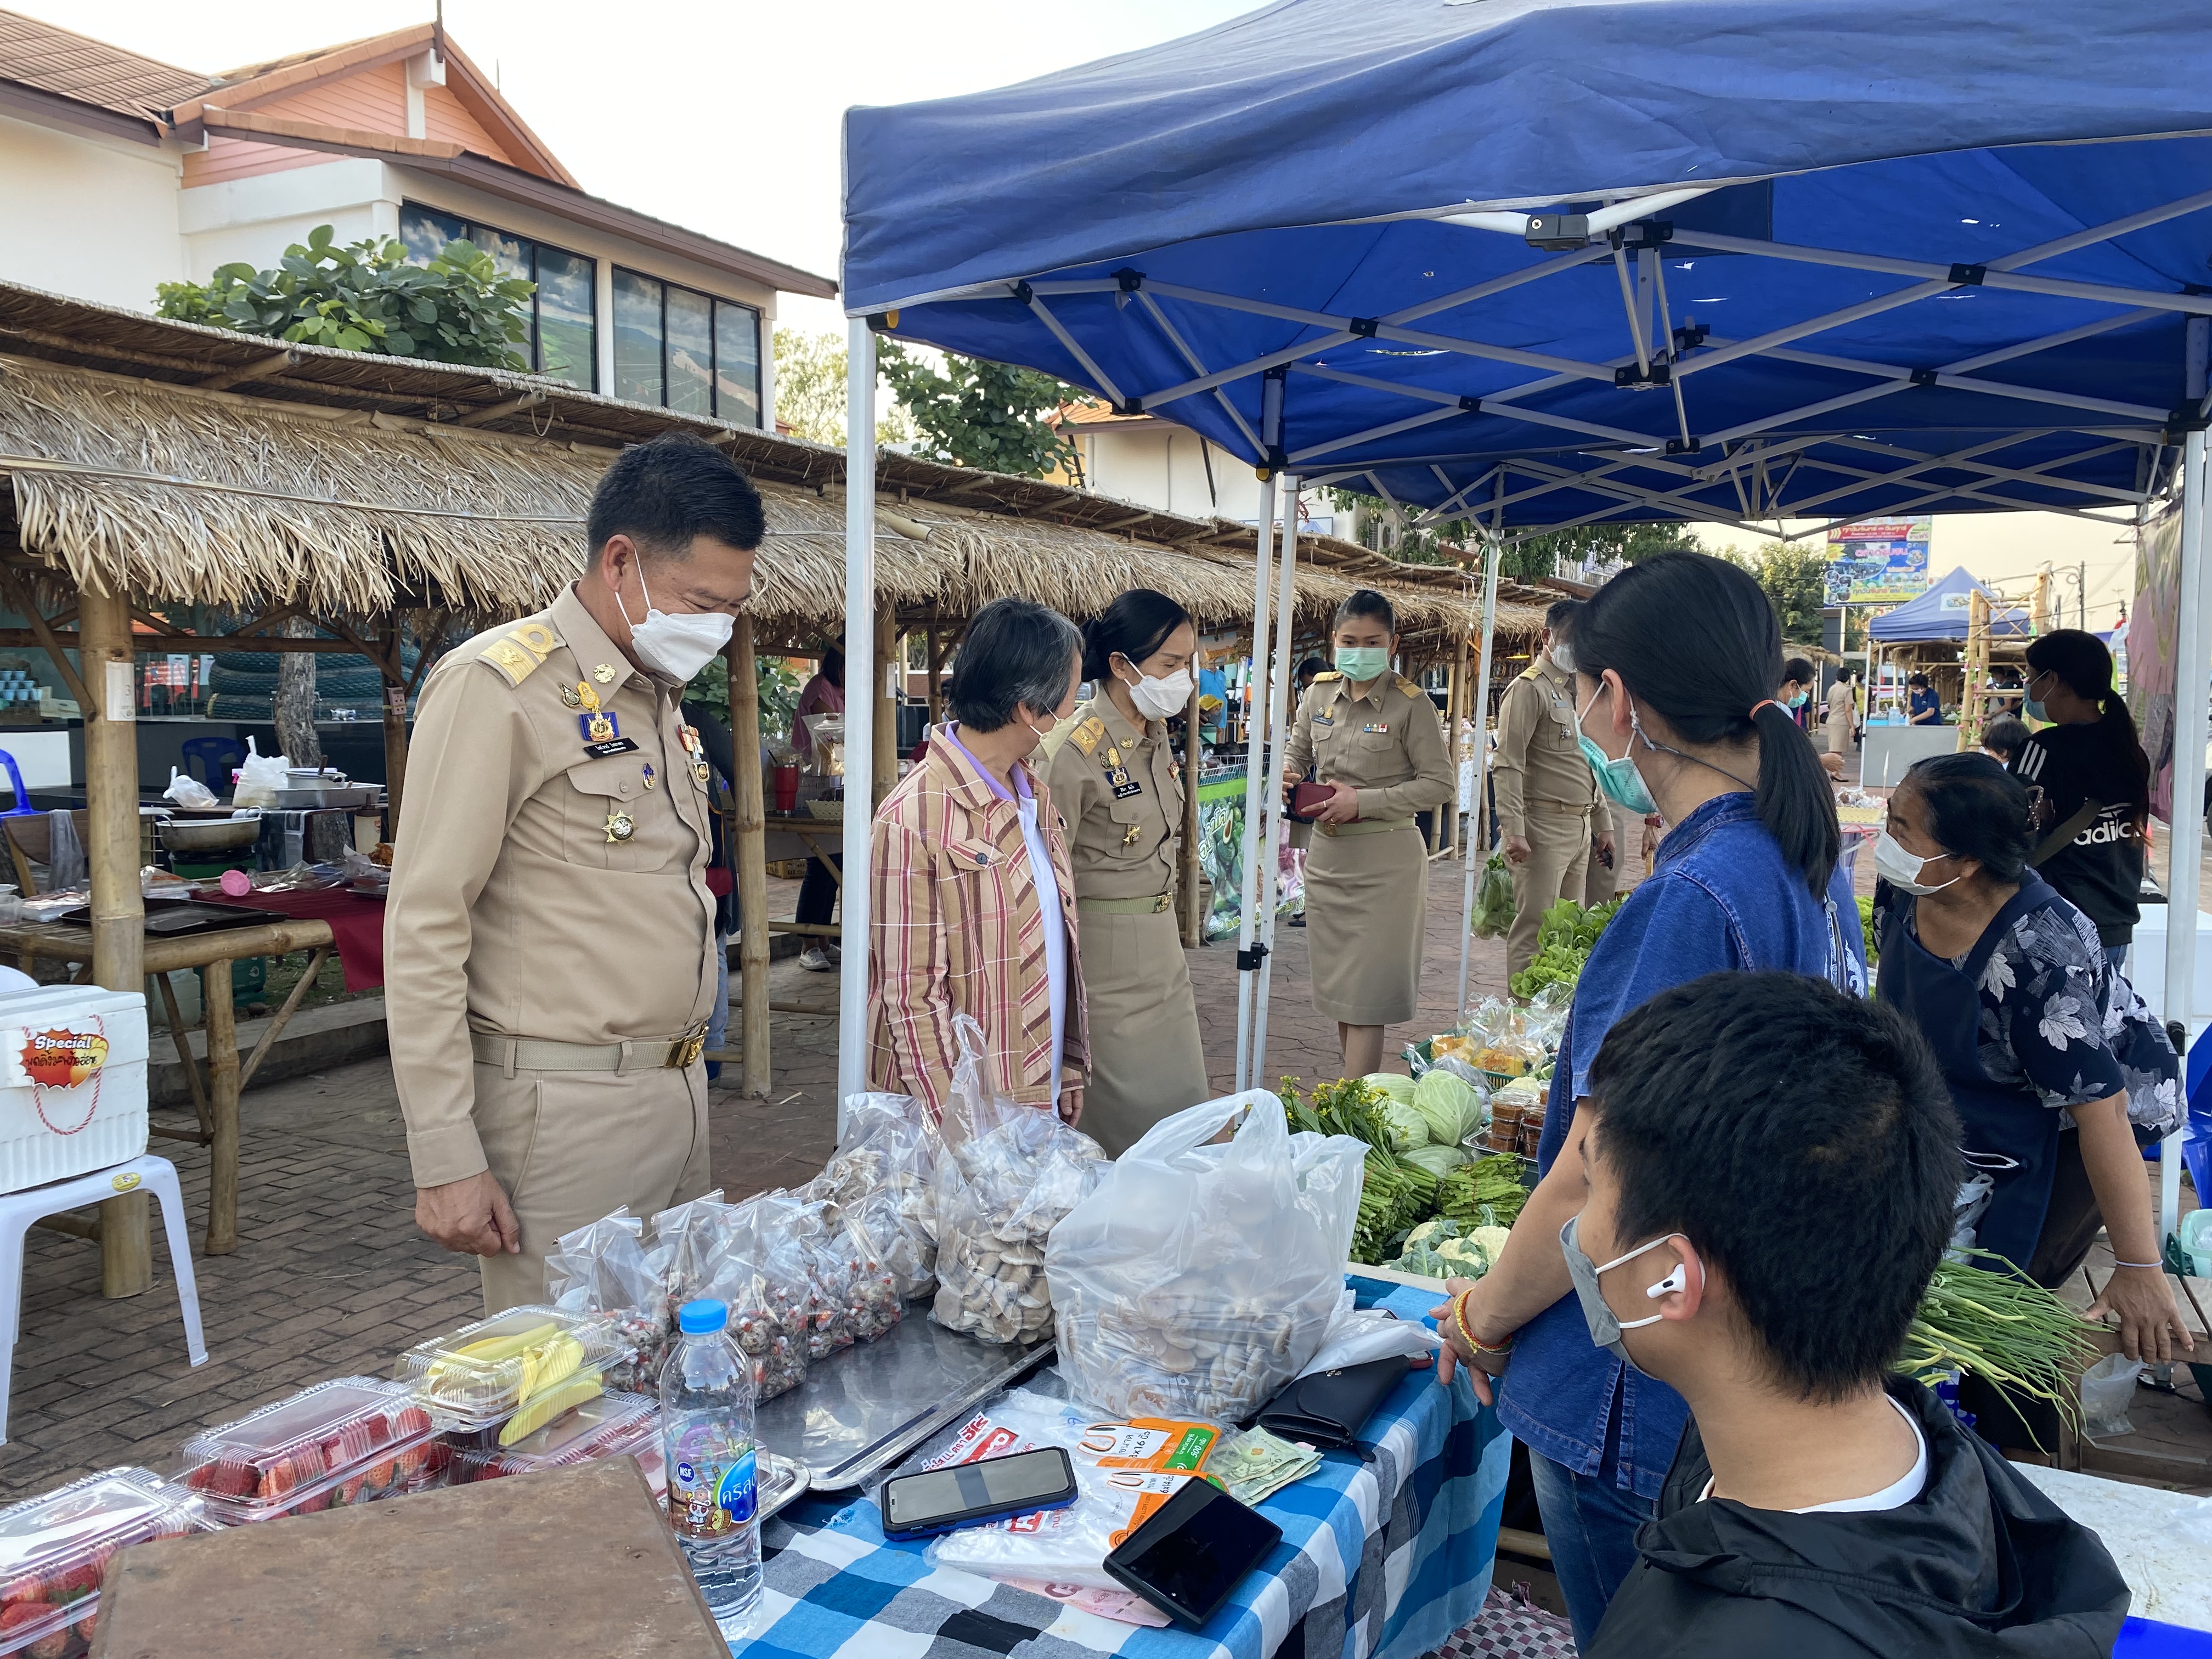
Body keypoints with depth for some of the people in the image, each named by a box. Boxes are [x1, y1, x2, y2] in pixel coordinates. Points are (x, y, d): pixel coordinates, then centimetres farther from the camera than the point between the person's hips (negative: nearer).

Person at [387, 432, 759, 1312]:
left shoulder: (660, 698, 14)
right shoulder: (499, 685, -11)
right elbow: (424, 929, -14)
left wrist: (685, 1073, 18)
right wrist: (447, 1162, -16)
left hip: (680, 1096, 8)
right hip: (566, 1109, -7)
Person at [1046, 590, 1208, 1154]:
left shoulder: (1156, 733, 7)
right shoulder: (1079, 750, -19)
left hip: (1161, 943, 8)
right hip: (1104, 946, -8)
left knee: (1181, 1100, 14)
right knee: (1126, 1114, 1)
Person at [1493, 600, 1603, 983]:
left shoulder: (1578, 690, 19)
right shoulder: (1529, 688, -7)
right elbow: (1507, 764, -16)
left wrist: (1603, 825, 21)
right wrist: (1513, 831, -23)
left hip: (1580, 826, 8)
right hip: (1544, 825, -8)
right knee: (1534, 929, -6)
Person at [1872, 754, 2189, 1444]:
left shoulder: (2040, 952, -38)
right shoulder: (1901, 894, -18)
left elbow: (2100, 1108, -36)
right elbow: (1902, 1003, 3)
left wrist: (2139, 1272, -33)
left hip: (2102, 1103, -7)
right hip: (1986, 1098, 7)